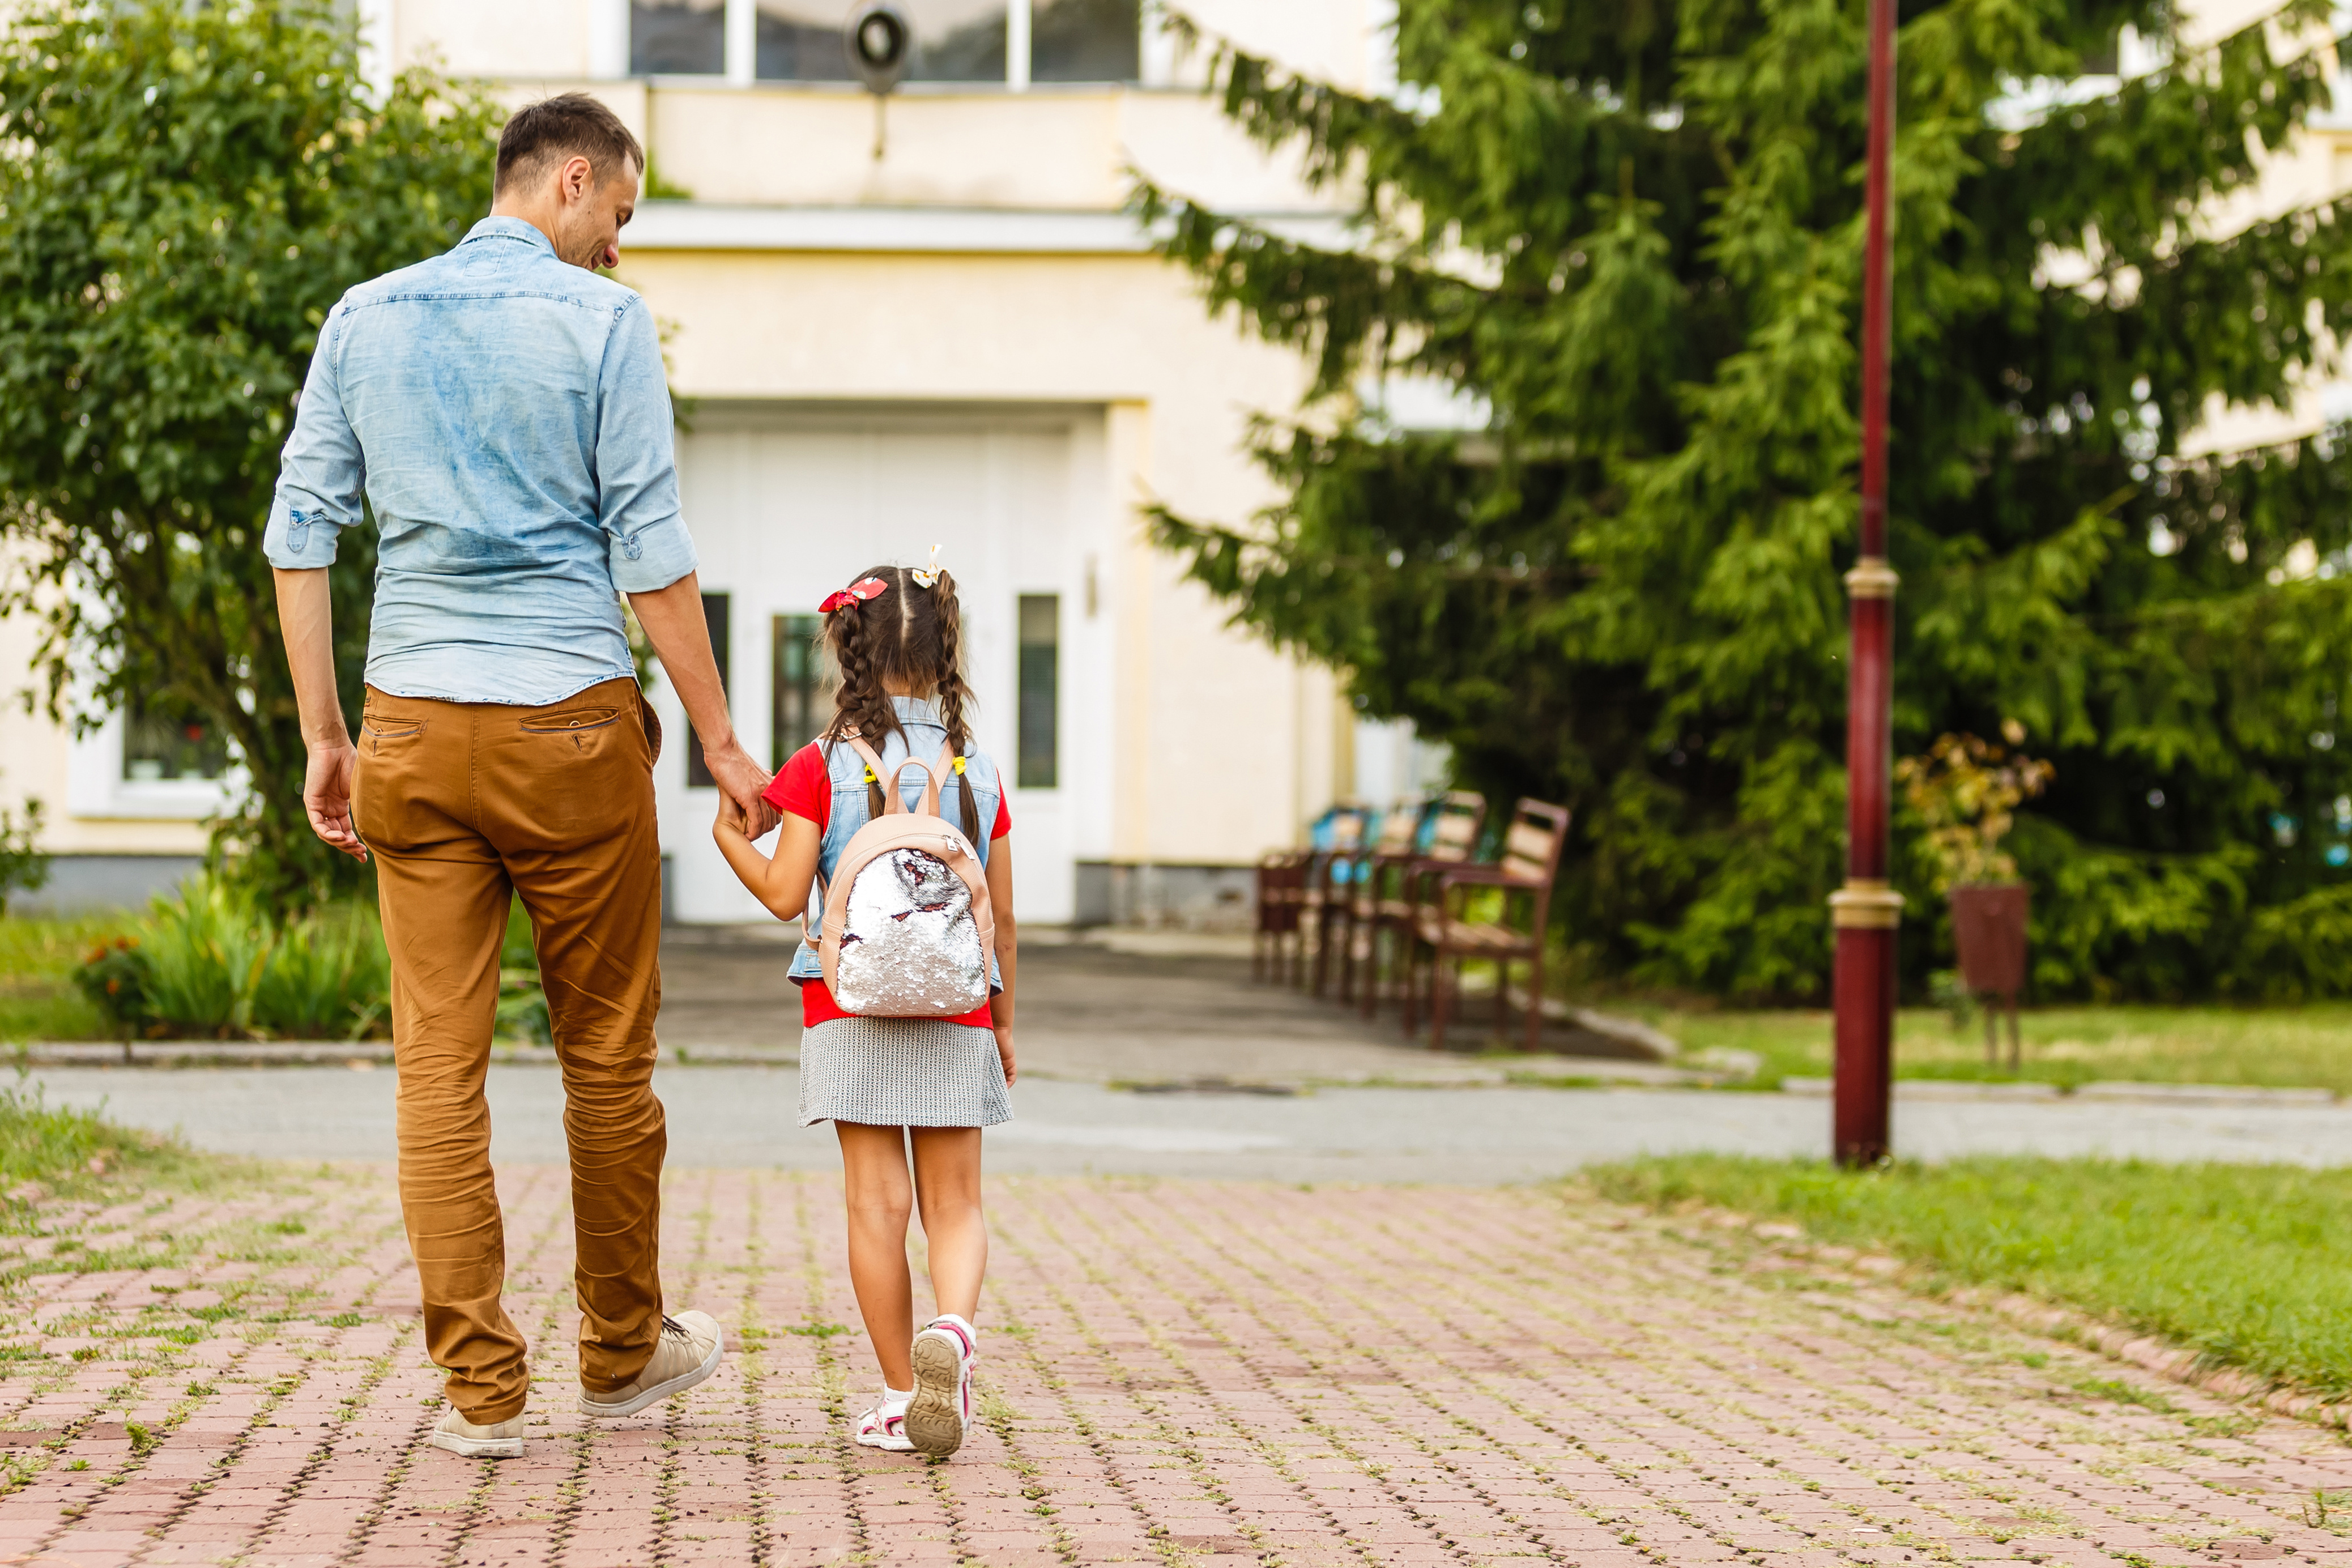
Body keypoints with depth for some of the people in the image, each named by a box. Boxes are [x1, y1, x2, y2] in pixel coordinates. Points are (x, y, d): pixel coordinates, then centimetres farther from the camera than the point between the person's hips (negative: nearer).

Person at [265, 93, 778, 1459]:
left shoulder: (365, 320, 9)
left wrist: (324, 735, 11)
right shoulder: (603, 323, -4)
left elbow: (300, 536, 7)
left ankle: (481, 1386, 1)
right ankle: (623, 1350, 23)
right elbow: (651, 554, -6)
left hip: (412, 728, 3)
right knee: (607, 1053, 11)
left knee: (439, 1061, 3)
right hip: (569, 725, -3)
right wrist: (720, 741, 0)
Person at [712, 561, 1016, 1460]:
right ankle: (953, 1328, -23)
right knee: (954, 1202, 7)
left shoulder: (824, 766, -5)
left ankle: (899, 1397, 4)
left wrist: (730, 836, 9)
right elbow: (1001, 915, 7)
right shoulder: (977, 771, 3)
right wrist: (1003, 1021, 17)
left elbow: (785, 895, -8)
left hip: (851, 1008, -1)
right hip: (956, 1012, 1)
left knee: (876, 1201, 3)